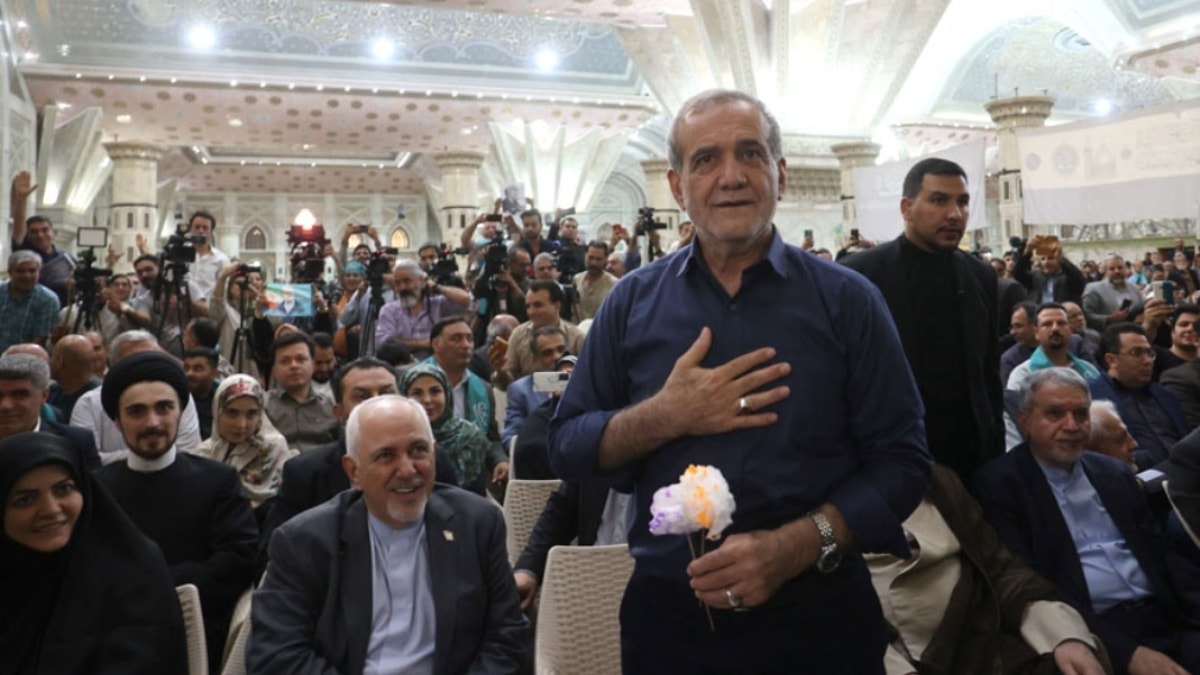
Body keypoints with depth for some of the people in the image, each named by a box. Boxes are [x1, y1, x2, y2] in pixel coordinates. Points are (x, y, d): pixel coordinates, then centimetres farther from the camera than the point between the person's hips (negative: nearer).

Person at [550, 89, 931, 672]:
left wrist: (792, 549, -19)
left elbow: (900, 461, -6)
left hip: (820, 615, -1)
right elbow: (566, 448, 1)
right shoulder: (633, 302, 1)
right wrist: (666, 417, -15)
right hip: (667, 614, 1)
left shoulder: (846, 300, -3)